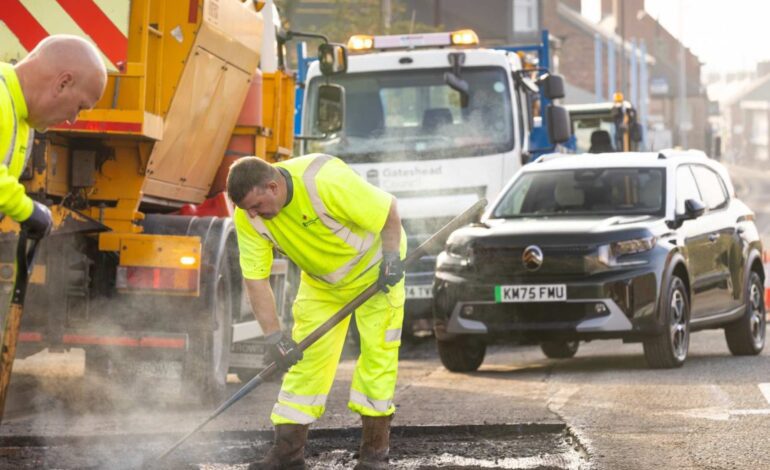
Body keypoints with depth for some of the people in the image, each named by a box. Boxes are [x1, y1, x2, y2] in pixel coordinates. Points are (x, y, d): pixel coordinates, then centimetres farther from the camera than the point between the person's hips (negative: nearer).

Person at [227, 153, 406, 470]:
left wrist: (392, 256, -27)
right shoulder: (247, 217, -22)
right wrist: (273, 336, -25)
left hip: (375, 268, -4)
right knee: (305, 356, -3)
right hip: (320, 282, 4)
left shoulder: (327, 181, -37)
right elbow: (255, 279, -19)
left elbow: (388, 208, -23)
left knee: (377, 349, -9)